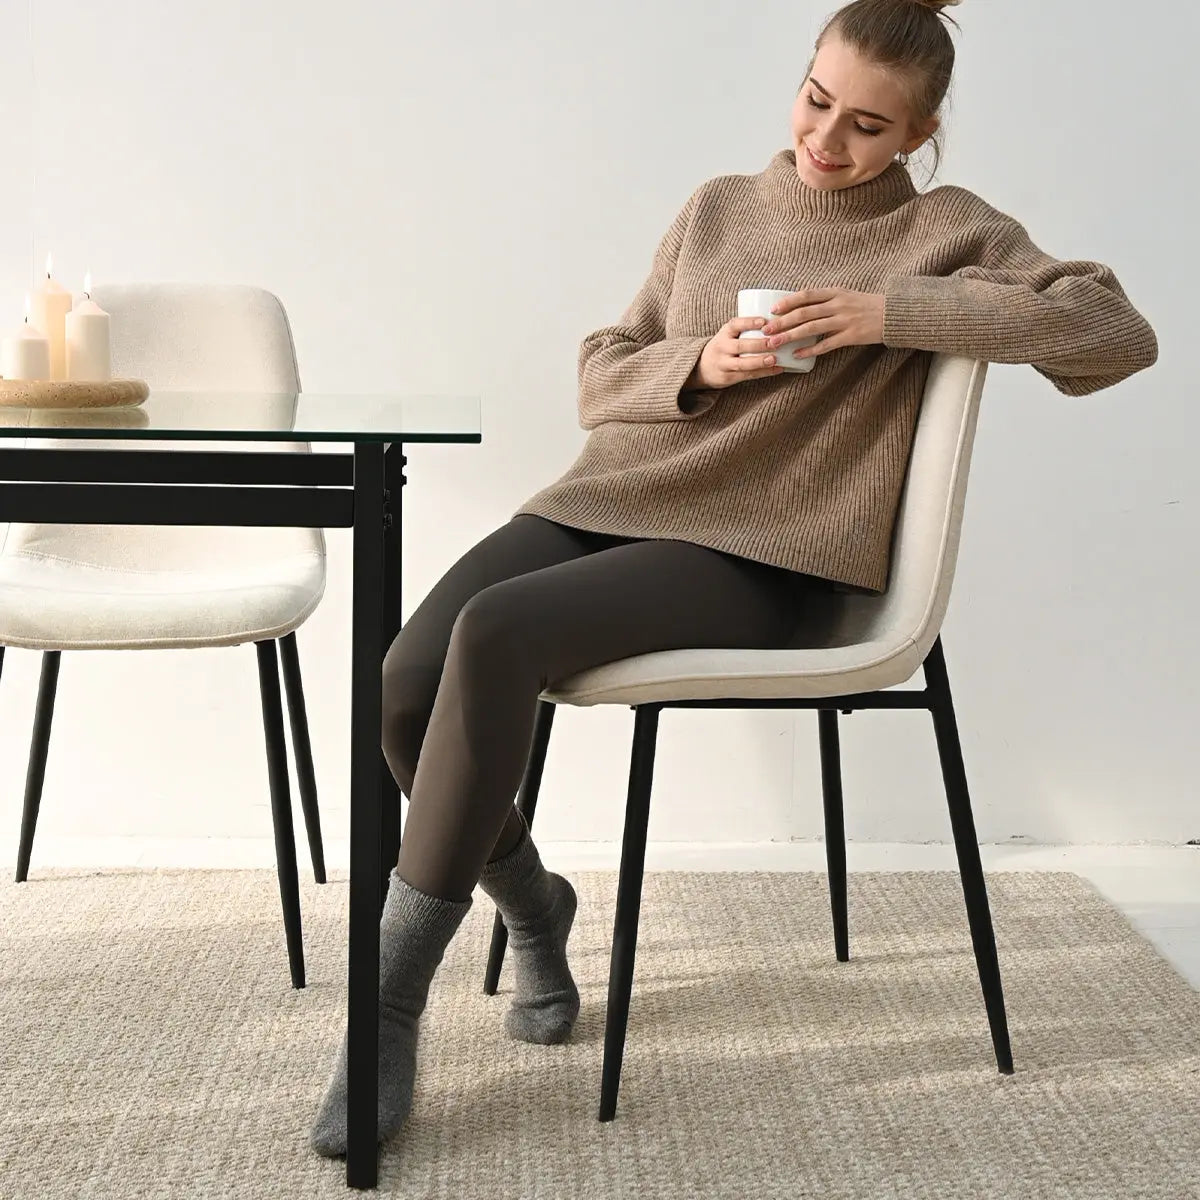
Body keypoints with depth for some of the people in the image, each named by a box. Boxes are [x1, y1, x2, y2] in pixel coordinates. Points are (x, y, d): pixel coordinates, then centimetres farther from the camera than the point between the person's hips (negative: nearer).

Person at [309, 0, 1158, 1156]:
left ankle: (389, 1006, -20)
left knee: (493, 638, -31)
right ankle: (531, 903, 11)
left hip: (749, 557, -5)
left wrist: (891, 311, -15)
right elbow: (600, 378, 18)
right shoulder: (717, 209, 19)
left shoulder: (945, 233, 6)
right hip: (607, 500, 5)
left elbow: (1119, 334, -8)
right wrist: (699, 364, -5)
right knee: (404, 686, -21)